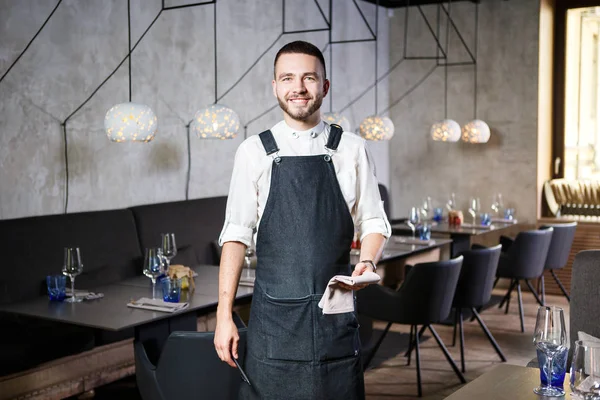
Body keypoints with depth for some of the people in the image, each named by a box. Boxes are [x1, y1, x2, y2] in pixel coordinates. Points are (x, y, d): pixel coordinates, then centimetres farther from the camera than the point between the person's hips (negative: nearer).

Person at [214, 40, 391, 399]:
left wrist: (368, 262, -14)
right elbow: (237, 235, 1)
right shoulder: (254, 152, 2)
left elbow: (374, 222, 8)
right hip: (274, 314, 0)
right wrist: (224, 315, -3)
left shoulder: (351, 150, 3)